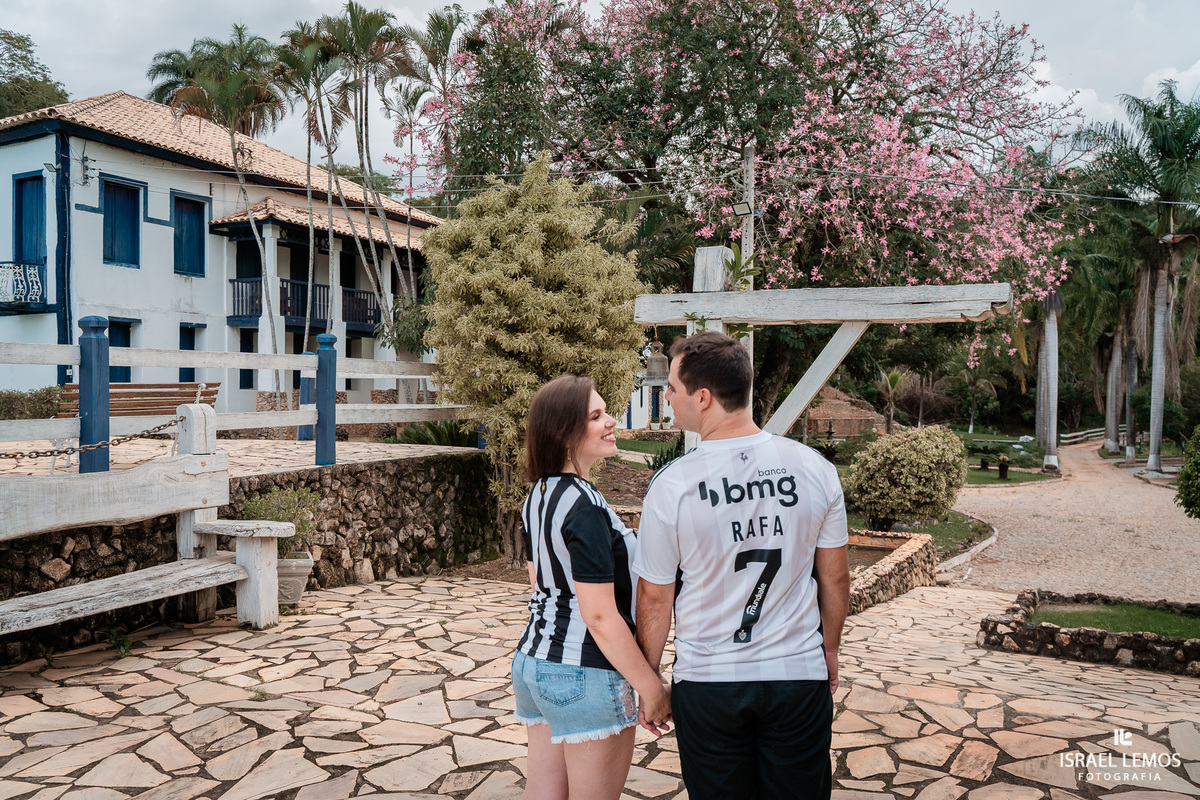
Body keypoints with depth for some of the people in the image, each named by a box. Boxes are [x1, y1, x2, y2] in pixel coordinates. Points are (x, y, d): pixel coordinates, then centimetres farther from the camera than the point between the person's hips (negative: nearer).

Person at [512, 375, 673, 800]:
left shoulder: (537, 496, 6)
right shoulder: (584, 506, -22)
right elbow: (600, 615, -22)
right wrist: (651, 687, -14)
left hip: (532, 661, 9)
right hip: (583, 675, -9)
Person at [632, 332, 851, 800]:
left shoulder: (672, 485, -16)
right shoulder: (814, 468, -8)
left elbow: (655, 598, -7)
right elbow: (835, 577, 2)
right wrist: (830, 649, 19)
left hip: (707, 680, -2)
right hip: (800, 674, 2)